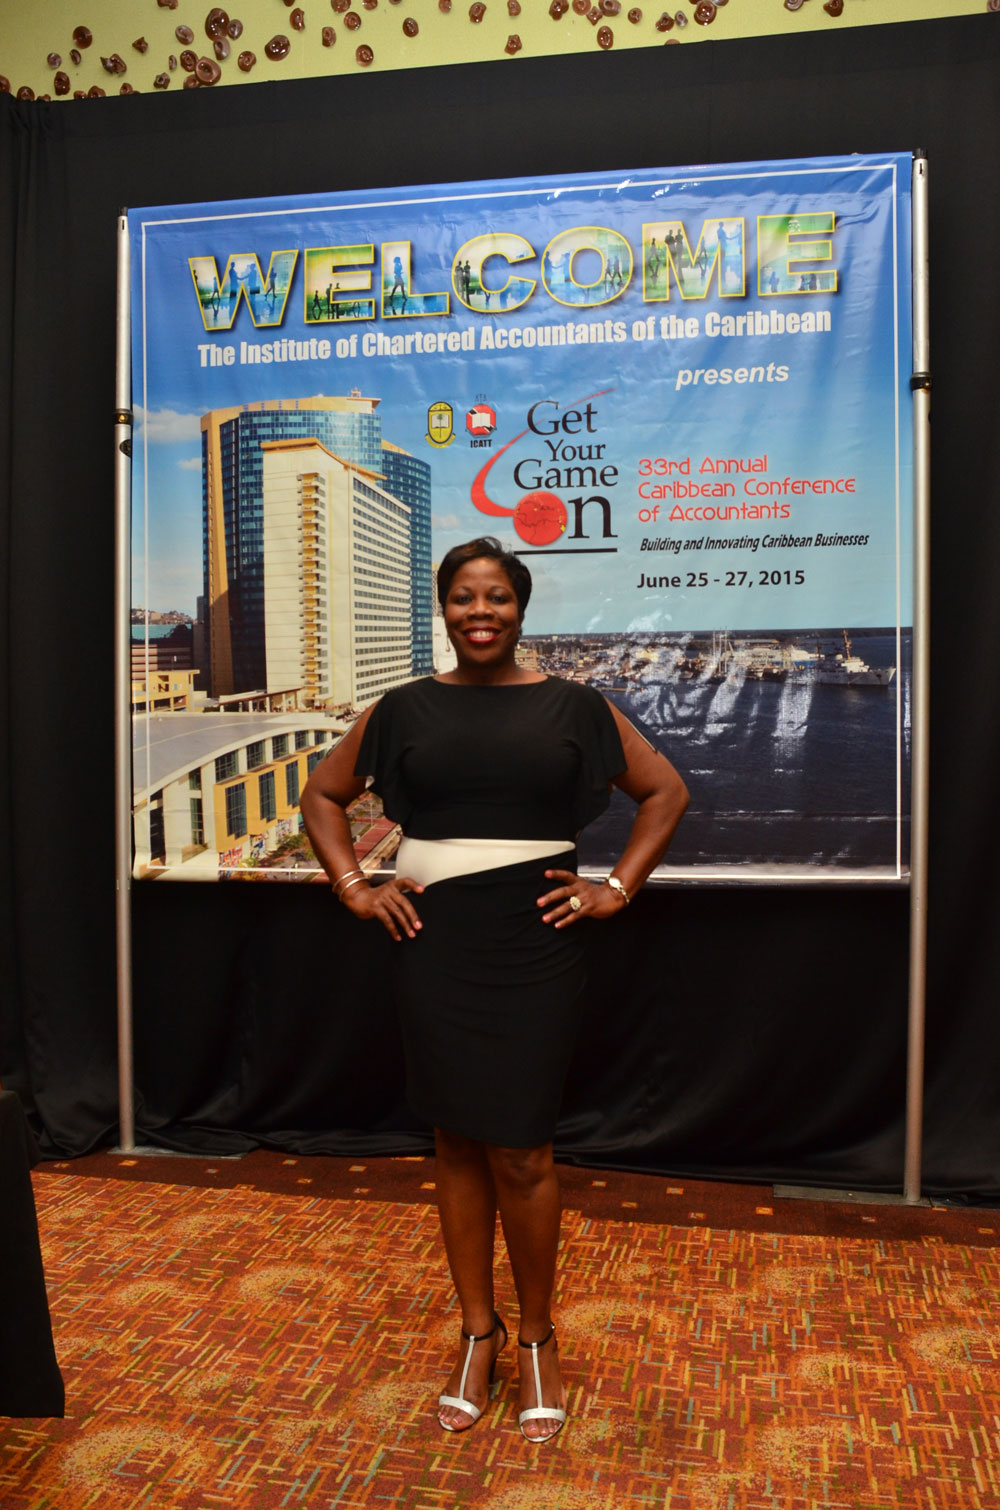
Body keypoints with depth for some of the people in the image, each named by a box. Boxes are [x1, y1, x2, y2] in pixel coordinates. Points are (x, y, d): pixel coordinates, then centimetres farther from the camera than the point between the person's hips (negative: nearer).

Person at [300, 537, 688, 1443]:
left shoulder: (571, 707, 3)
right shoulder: (406, 709, 6)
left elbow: (667, 791, 9)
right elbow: (324, 797, 17)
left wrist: (618, 890, 1)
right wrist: (354, 889, 5)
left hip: (534, 943, -2)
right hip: (434, 942, 2)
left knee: (520, 1152, 2)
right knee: (458, 1142, 11)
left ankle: (538, 1335, 24)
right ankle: (479, 1332, 28)